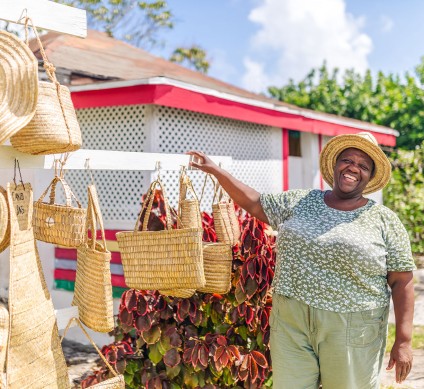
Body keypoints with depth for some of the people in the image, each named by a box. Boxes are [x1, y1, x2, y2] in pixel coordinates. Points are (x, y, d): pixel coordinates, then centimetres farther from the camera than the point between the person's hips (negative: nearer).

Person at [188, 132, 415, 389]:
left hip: (351, 330, -2)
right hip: (291, 324, 2)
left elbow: (402, 281, -2)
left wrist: (403, 340, -8)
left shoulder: (385, 220, 0)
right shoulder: (300, 202, 8)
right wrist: (216, 170, 12)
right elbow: (254, 203, 15)